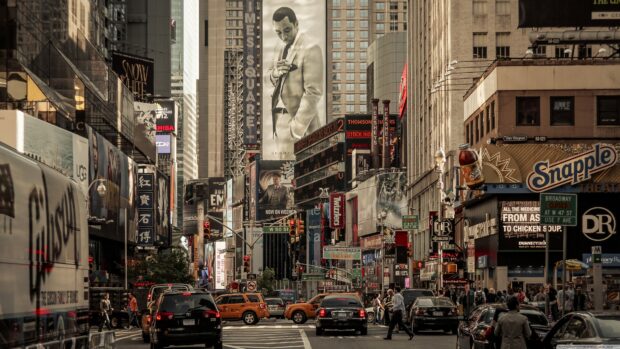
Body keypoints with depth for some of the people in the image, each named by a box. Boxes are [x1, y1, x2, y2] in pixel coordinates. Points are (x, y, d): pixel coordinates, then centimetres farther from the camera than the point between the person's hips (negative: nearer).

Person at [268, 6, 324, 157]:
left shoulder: (310, 49, -13)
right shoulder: (280, 47, 13)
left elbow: (313, 92, -17)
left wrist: (297, 127, -21)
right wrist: (276, 73, -6)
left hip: (298, 117, -8)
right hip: (279, 117, 8)